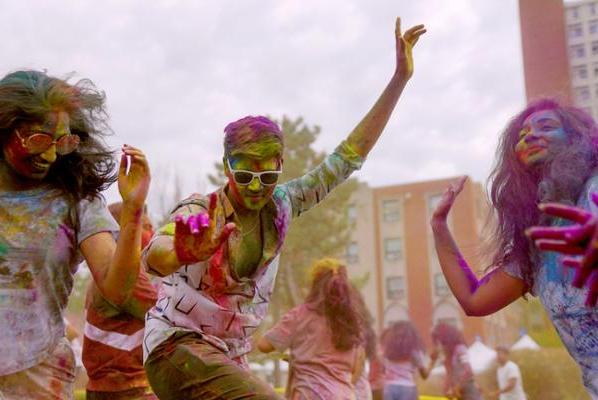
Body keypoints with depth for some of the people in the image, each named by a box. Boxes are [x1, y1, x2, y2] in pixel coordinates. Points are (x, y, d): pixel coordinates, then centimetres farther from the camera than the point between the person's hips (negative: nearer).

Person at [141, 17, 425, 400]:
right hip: (177, 347, -7)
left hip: (229, 358, 7)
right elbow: (154, 256, -38)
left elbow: (347, 158, -2)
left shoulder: (281, 206, -3)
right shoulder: (200, 211, -18)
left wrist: (400, 79, -5)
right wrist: (183, 252, -63)